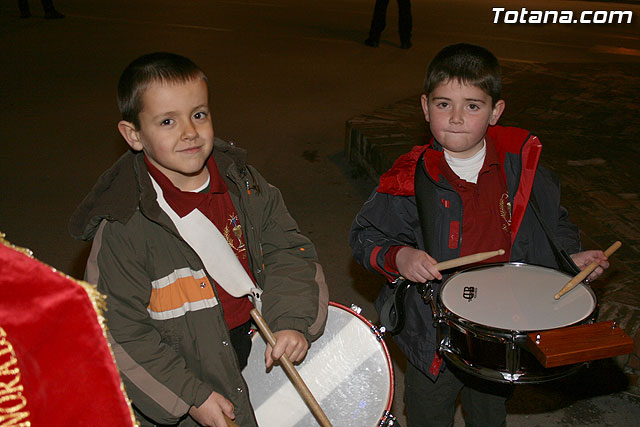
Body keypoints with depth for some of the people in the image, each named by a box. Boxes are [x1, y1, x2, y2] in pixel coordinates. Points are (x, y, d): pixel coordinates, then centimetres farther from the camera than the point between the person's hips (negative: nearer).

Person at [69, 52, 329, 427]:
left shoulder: (241, 181, -7)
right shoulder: (122, 228, -21)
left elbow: (286, 248, -2)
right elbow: (121, 332, -17)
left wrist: (294, 320, -17)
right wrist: (190, 397, -18)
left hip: (259, 343, 5)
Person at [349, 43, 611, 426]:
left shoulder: (520, 166, -8)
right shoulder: (410, 179, -17)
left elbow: (551, 220, 8)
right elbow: (366, 235, -9)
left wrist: (571, 256, -7)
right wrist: (399, 257, -27)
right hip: (434, 335, -2)